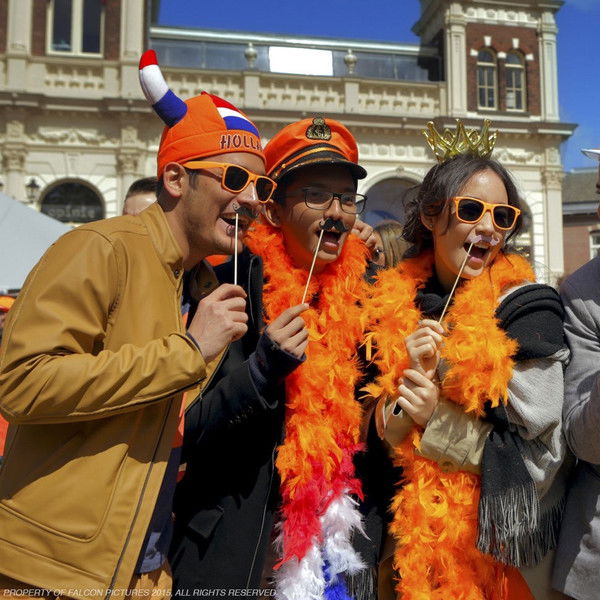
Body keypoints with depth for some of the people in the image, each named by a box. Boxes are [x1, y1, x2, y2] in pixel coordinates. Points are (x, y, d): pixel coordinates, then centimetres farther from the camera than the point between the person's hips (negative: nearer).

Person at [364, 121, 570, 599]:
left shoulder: (523, 308, -15)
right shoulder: (397, 301, -4)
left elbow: (541, 459, -15)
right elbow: (384, 434, -1)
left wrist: (437, 419, -19)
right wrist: (414, 378, -19)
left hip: (503, 545, -3)